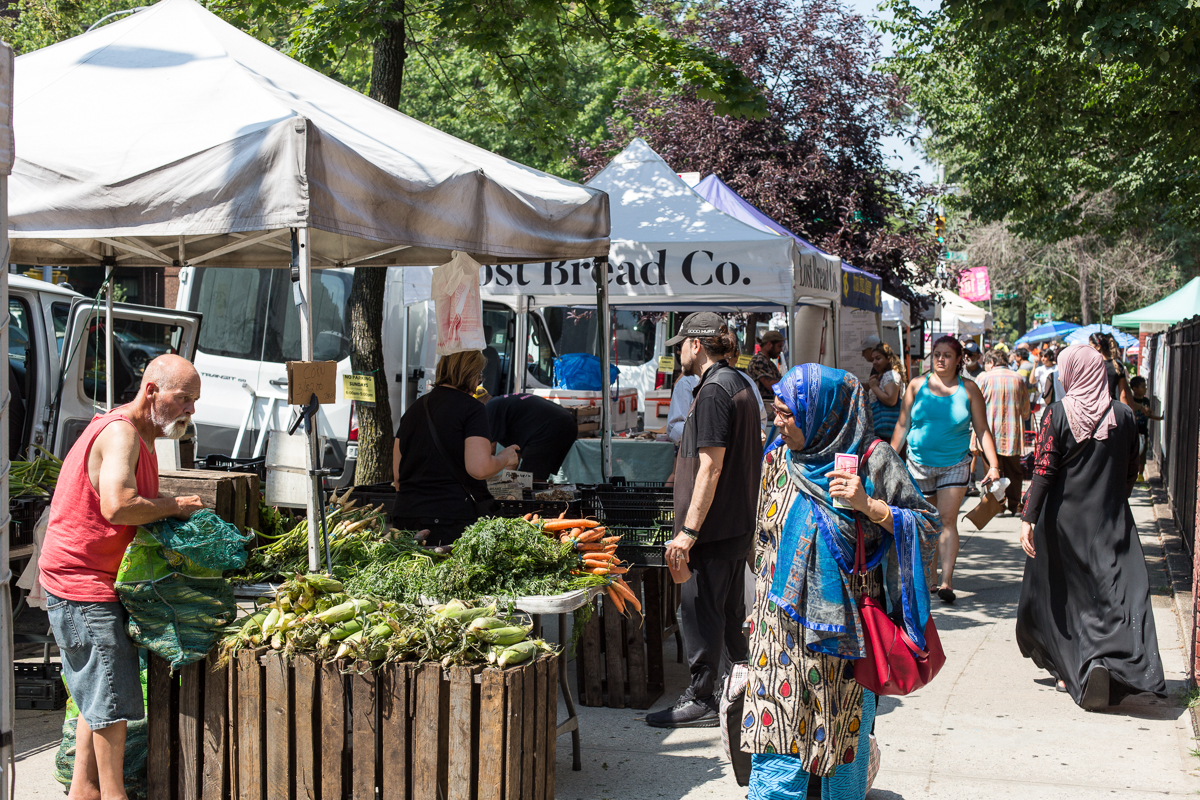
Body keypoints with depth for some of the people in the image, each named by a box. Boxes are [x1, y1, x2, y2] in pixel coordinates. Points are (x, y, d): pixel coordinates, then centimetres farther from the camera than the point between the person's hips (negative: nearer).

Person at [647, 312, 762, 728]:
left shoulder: (714, 391, -17)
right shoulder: (741, 385, 14)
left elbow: (711, 466, -22)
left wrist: (689, 530, -23)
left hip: (714, 525, -10)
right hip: (739, 522, 10)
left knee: (700, 611, -1)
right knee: (731, 609, 18)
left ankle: (700, 701, 7)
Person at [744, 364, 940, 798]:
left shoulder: (872, 458, -7)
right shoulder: (777, 457, 5)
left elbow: (929, 528, -6)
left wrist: (869, 505, -21)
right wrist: (759, 612, 17)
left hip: (845, 628, -2)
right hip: (783, 629, 3)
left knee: (846, 745, 10)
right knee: (777, 749, -1)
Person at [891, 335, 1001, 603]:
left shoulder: (968, 389, 1)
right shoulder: (917, 386, 4)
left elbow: (982, 430, 2)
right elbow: (902, 425, 8)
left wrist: (993, 465, -8)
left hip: (955, 464, -2)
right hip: (919, 465, 2)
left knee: (947, 520, -11)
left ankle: (947, 581, -13)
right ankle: (930, 572, 23)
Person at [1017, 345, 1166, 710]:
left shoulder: (1059, 412, -8)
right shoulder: (1124, 415, 0)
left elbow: (1044, 471, -12)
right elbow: (1130, 473, 8)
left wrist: (1028, 518, -10)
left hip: (1063, 519, -1)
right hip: (1111, 522, 1)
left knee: (1061, 595, 14)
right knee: (1115, 593, -1)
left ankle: (1068, 671, 22)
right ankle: (1103, 662, -22)